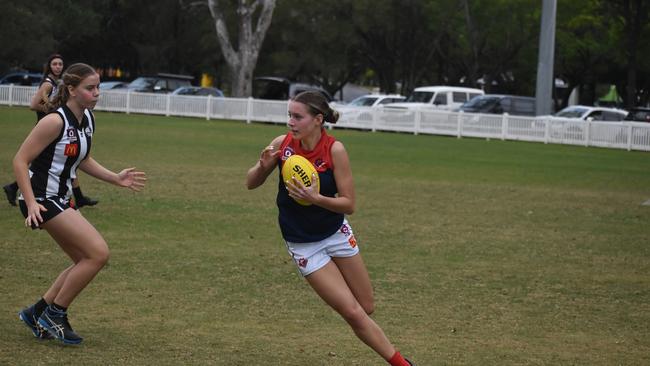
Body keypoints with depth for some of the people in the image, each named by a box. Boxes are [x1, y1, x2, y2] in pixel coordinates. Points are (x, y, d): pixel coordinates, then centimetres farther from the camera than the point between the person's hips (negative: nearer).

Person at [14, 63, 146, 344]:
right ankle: (54, 314, -2)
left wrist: (116, 179, 11)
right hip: (42, 200, -9)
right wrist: (31, 203, -27)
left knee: (85, 262, 12)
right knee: (99, 253, -14)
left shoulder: (88, 120, 6)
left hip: (60, 200, 9)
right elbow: (20, 160, -20)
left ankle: (37, 314, 21)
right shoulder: (56, 121, -21)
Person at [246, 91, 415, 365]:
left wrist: (315, 198, -33)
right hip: (303, 244, -1)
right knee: (353, 313, -7)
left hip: (337, 234, 1)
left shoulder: (334, 150, -18)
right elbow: (251, 183, -2)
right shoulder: (282, 144, -13)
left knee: (367, 309, 10)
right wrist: (263, 166, -24)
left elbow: (349, 204, -17)